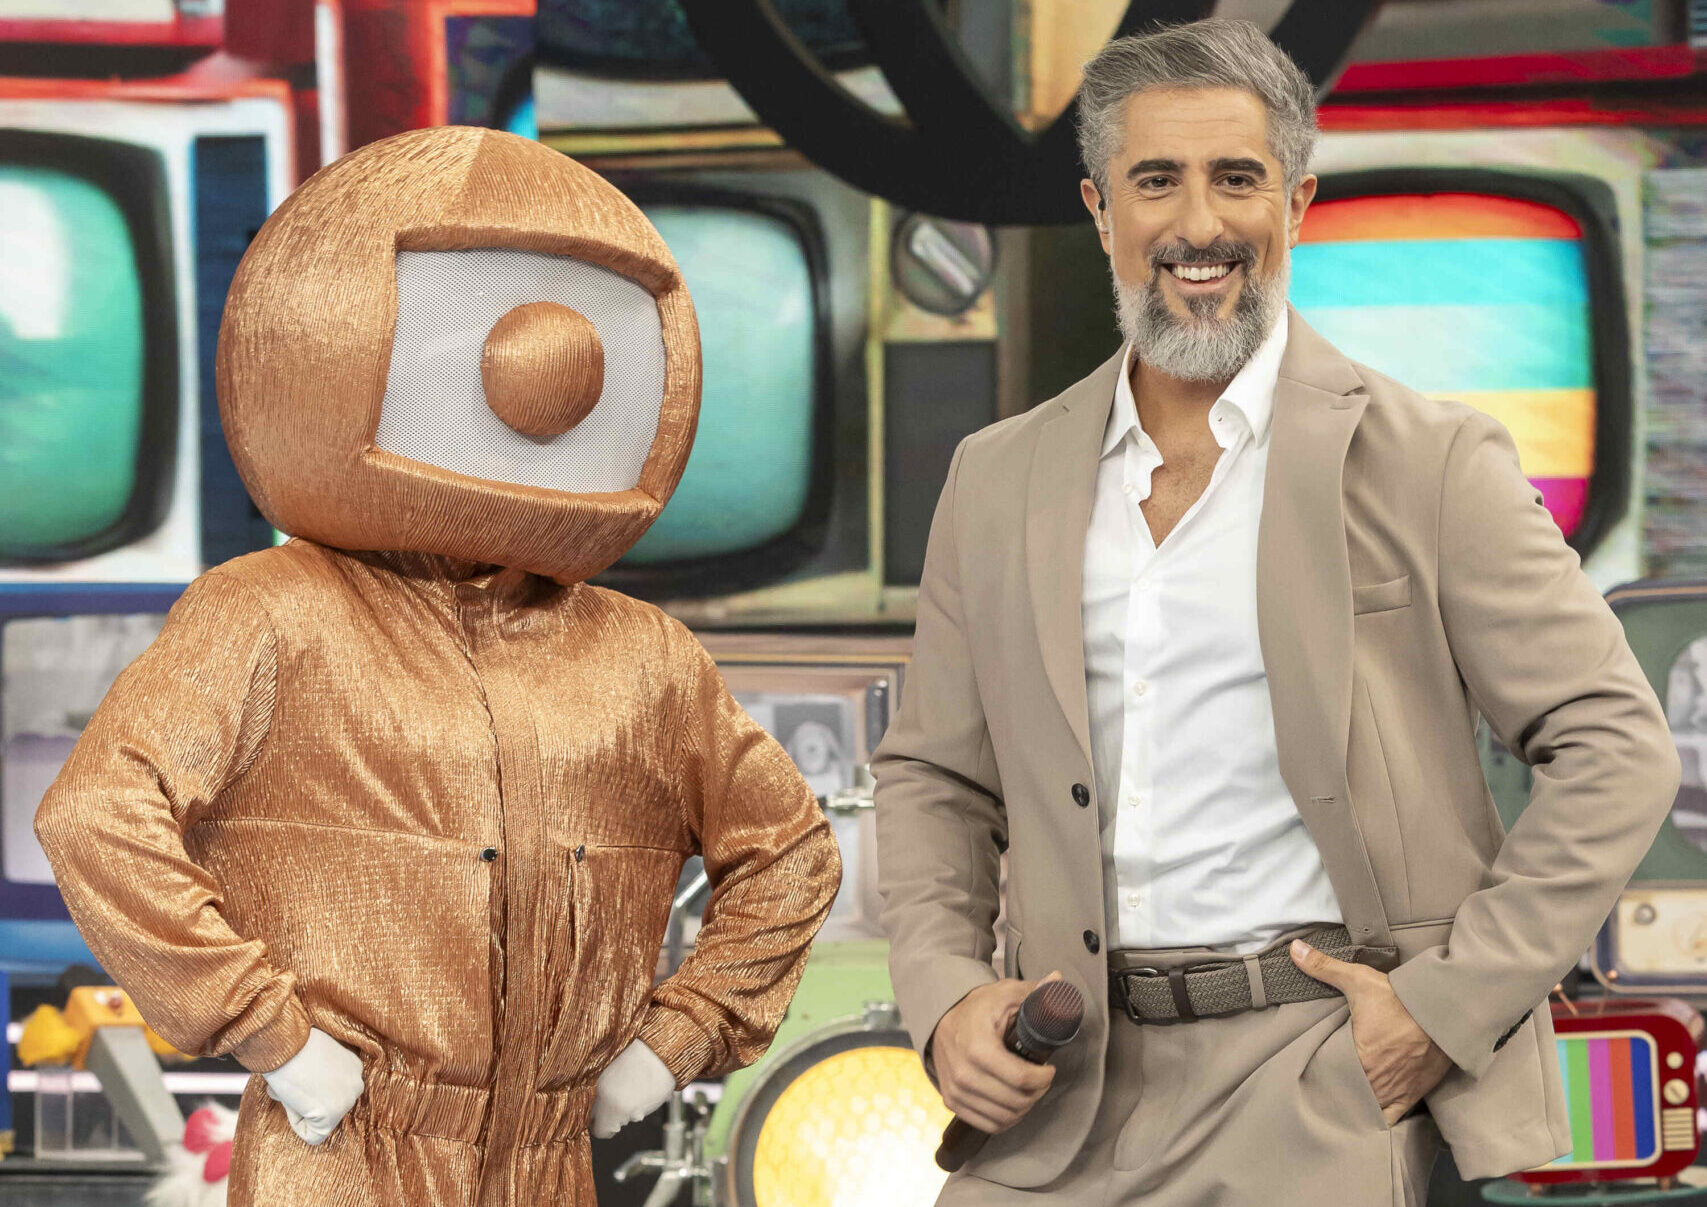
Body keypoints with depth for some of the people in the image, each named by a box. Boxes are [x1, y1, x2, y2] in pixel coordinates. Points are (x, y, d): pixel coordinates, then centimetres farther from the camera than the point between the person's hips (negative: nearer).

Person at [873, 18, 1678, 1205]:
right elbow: (933, 779, 18)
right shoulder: (1002, 482, 12)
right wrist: (947, 996, 0)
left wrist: (1451, 1003, -9)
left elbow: (1616, 750, -2)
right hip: (1076, 1088, 4)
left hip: (1327, 1073, -4)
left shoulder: (1427, 463, -1)